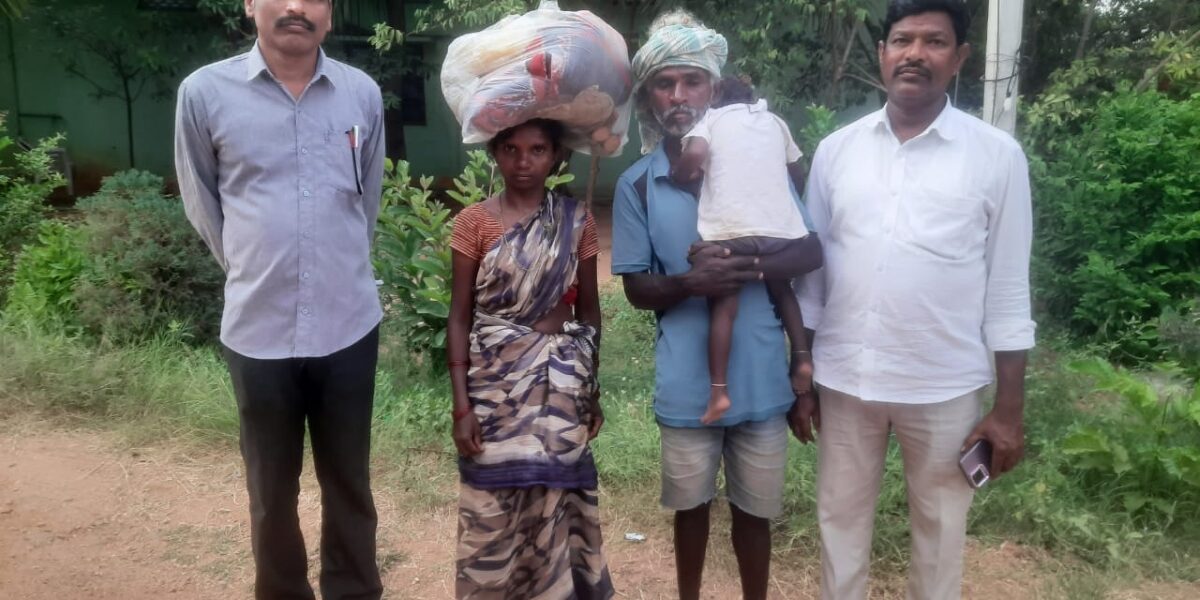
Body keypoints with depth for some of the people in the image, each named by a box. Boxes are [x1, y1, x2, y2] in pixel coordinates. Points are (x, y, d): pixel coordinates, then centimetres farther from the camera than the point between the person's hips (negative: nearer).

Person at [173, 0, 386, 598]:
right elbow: (202, 205, 7)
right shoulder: (204, 92, -5)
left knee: (349, 482, 15)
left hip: (349, 325, 1)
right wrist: (255, 272, 11)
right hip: (258, 330, -1)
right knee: (271, 491, 14)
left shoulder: (363, 93, 0)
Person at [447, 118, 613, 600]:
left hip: (561, 381, 1)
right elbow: (460, 317, -4)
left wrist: (591, 388, 7)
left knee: (556, 499, 9)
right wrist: (461, 404, -9)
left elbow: (588, 309, 8)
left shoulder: (577, 221, 2)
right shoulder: (474, 221, -3)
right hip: (497, 381, -1)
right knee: (493, 505, 5)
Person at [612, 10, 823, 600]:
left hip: (760, 375, 0)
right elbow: (636, 288, -1)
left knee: (754, 508, 15)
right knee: (691, 505, 19)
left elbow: (810, 251, -4)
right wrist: (689, 282, -22)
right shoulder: (637, 184, -3)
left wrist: (746, 266, -22)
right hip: (687, 383, 0)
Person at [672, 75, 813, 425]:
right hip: (780, 225, 4)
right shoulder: (774, 121, 23)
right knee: (782, 290, 26)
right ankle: (803, 359, 16)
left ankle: (719, 390, -5)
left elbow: (694, 154, -9)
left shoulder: (711, 118, 12)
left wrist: (677, 177, 9)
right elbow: (799, 176, 28)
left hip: (730, 227, -4)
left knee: (724, 304, 2)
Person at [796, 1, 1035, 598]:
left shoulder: (997, 156, -4)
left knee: (939, 527, 15)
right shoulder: (835, 150, 2)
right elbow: (810, 269, 6)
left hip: (944, 387, -2)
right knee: (840, 518, 16)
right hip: (843, 378, 2)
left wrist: (1009, 409, -3)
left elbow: (1008, 290, -2)